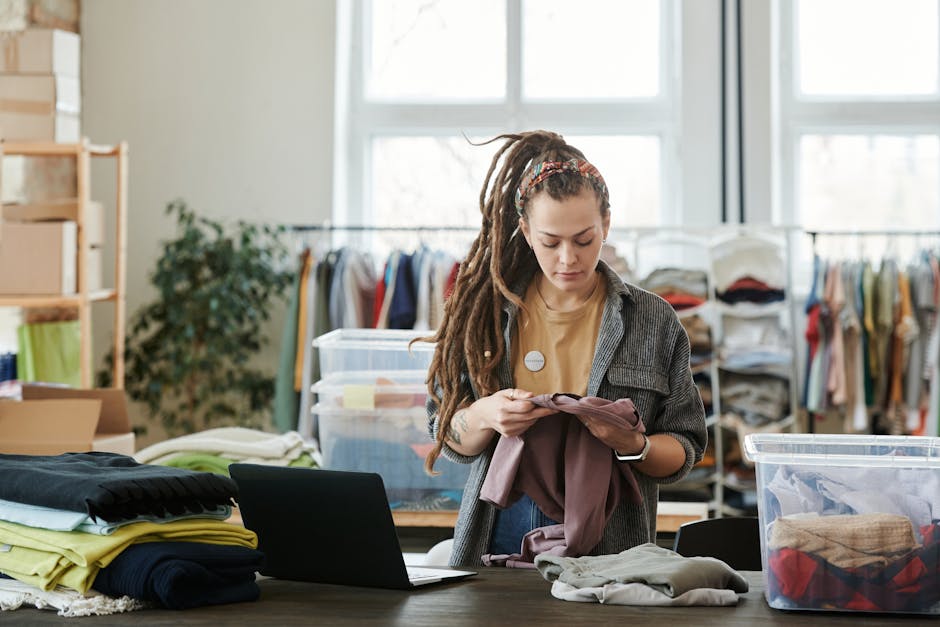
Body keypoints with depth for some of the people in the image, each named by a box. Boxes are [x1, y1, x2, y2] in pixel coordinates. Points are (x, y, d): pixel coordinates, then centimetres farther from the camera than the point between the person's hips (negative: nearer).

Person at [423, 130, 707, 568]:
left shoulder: (653, 322, 7)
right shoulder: (486, 310, 8)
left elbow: (683, 452, 9)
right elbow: (446, 435, 11)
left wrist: (635, 446, -12)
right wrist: (485, 416, -10)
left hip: (608, 548, -1)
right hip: (497, 544, 1)